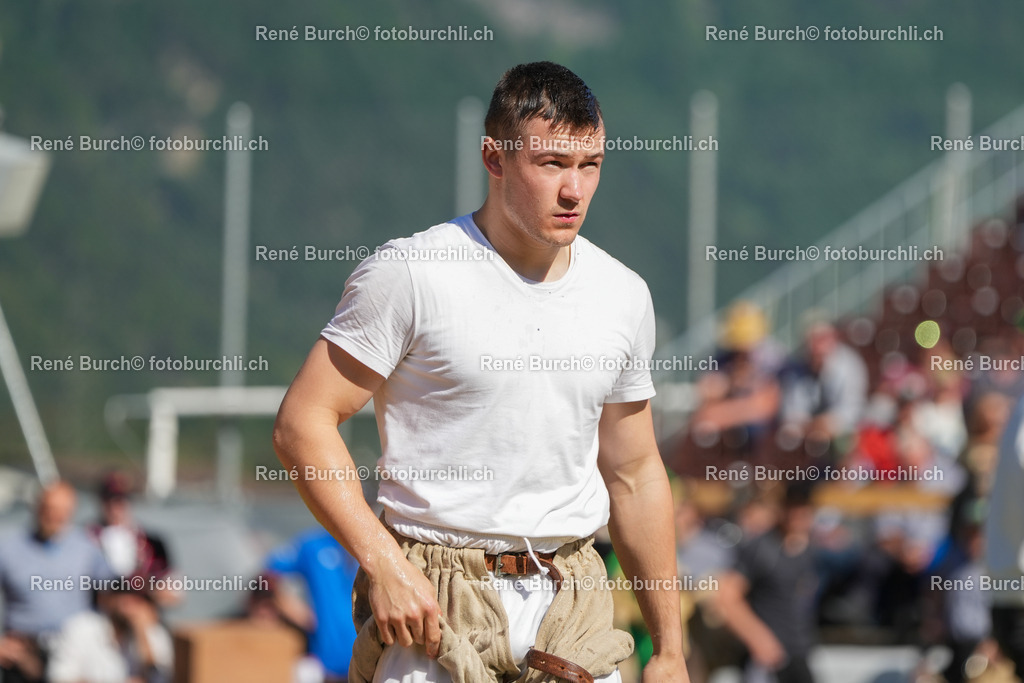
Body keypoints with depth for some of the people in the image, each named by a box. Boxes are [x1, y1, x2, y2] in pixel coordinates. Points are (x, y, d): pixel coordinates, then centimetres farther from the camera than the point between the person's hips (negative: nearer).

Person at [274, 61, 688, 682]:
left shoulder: (623, 296, 10)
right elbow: (303, 422, -8)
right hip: (437, 605, -4)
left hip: (573, 608, 5)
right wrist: (383, 563, -18)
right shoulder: (409, 275, -7)